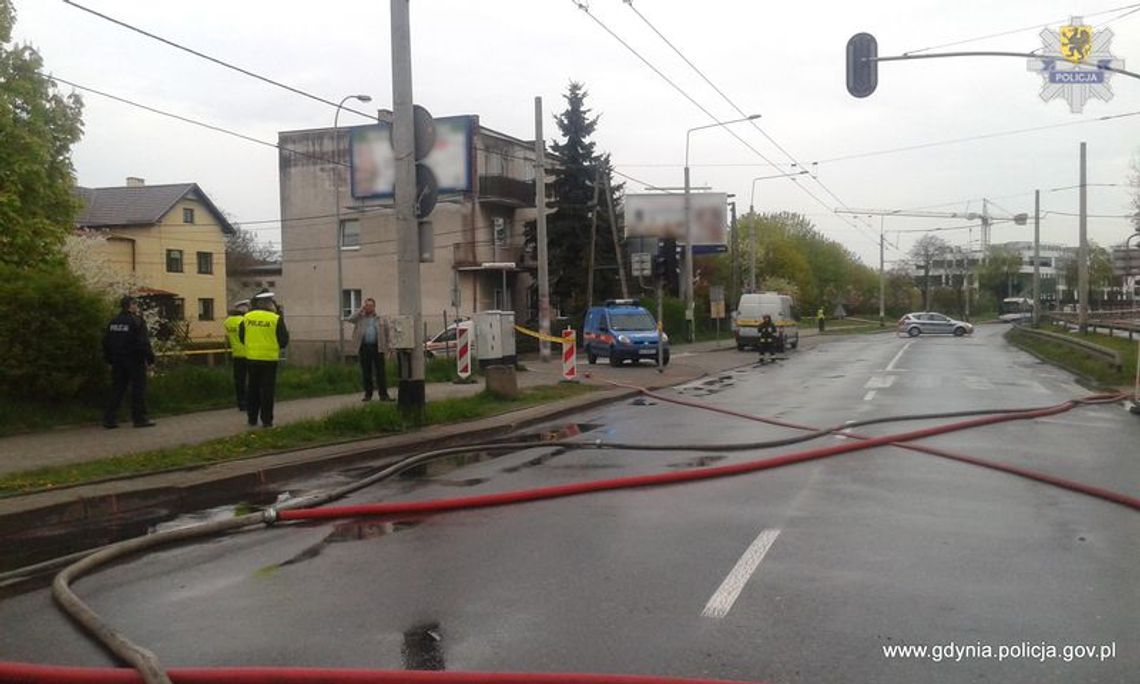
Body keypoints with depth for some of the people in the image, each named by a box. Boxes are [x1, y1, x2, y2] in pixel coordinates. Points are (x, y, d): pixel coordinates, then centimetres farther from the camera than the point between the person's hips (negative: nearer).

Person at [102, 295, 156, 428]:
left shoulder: (113, 322, 10)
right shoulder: (136, 321, -12)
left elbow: (106, 342, 14)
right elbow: (143, 342, -16)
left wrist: (110, 359, 21)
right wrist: (150, 358, -10)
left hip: (117, 360, 7)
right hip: (134, 360, -7)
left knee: (117, 389, 10)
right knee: (138, 388, 1)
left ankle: (110, 419, 7)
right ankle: (139, 418, 2)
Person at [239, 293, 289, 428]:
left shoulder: (247, 318, 0)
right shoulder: (275, 319, -9)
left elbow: (241, 338, 10)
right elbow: (283, 341, -5)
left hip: (251, 358, 3)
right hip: (269, 359, -3)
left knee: (252, 389, 14)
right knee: (267, 390, 3)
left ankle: (252, 419, 18)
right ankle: (266, 420, 3)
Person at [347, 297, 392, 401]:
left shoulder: (380, 318, 10)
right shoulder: (360, 317, 11)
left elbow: (386, 333, 11)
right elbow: (350, 319, -6)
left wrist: (386, 346, 3)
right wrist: (361, 310, -3)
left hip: (377, 347, -1)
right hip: (364, 347, 1)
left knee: (381, 371, -3)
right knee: (366, 372, 4)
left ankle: (383, 394, -1)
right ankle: (368, 394, 12)